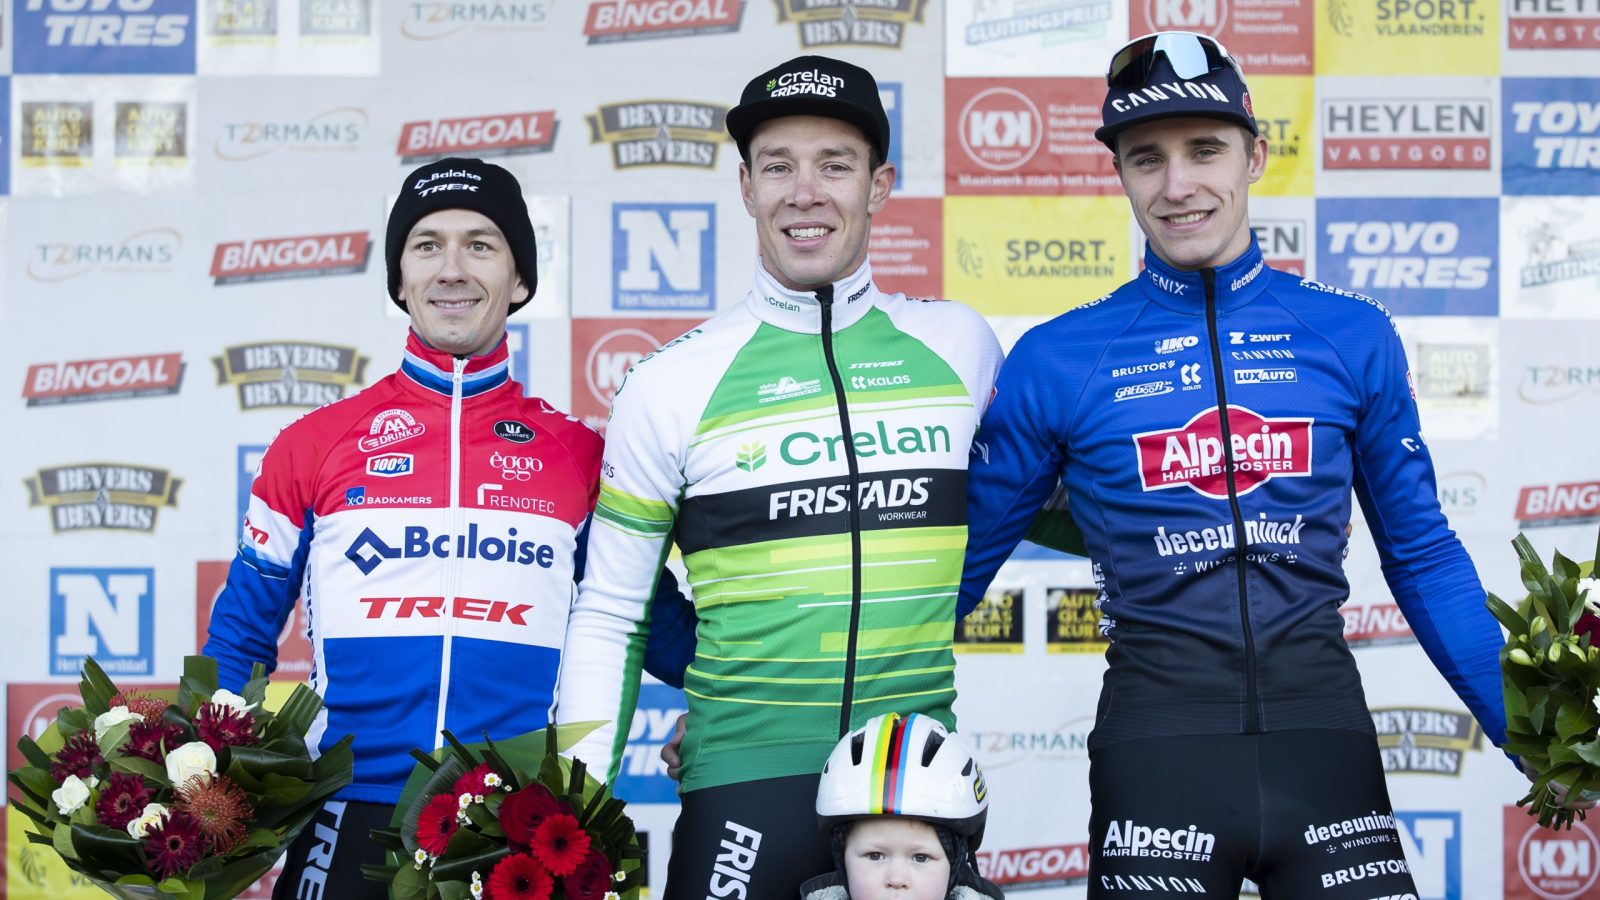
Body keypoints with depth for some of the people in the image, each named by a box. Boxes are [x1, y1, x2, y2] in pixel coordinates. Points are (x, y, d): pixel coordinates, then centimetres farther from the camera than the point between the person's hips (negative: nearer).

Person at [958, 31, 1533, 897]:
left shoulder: (1354, 337, 4)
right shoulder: (1054, 363, 0)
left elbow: (1422, 555, 11)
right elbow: (964, 563, 8)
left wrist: (1528, 734, 5)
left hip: (1323, 729, 1)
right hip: (1155, 743, -1)